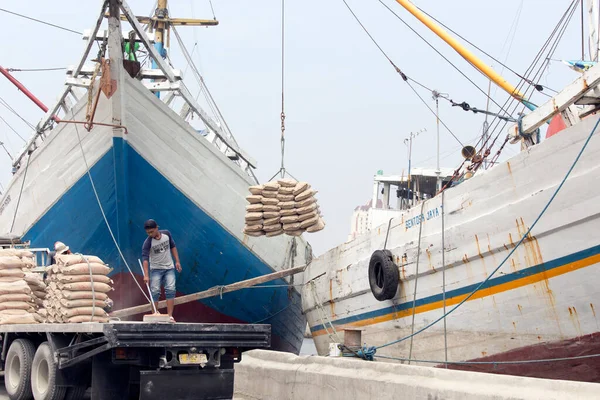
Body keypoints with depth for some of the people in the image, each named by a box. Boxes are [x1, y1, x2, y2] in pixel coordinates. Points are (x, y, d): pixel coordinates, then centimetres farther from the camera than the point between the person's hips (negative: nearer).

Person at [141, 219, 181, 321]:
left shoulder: (167, 234, -7)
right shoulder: (148, 242, -18)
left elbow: (173, 246, 9)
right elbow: (145, 258, -26)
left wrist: (177, 261, 5)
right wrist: (146, 275, -35)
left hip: (169, 268, 2)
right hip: (156, 269, -2)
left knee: (170, 290, -9)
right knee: (155, 292, -8)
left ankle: (170, 316, -11)